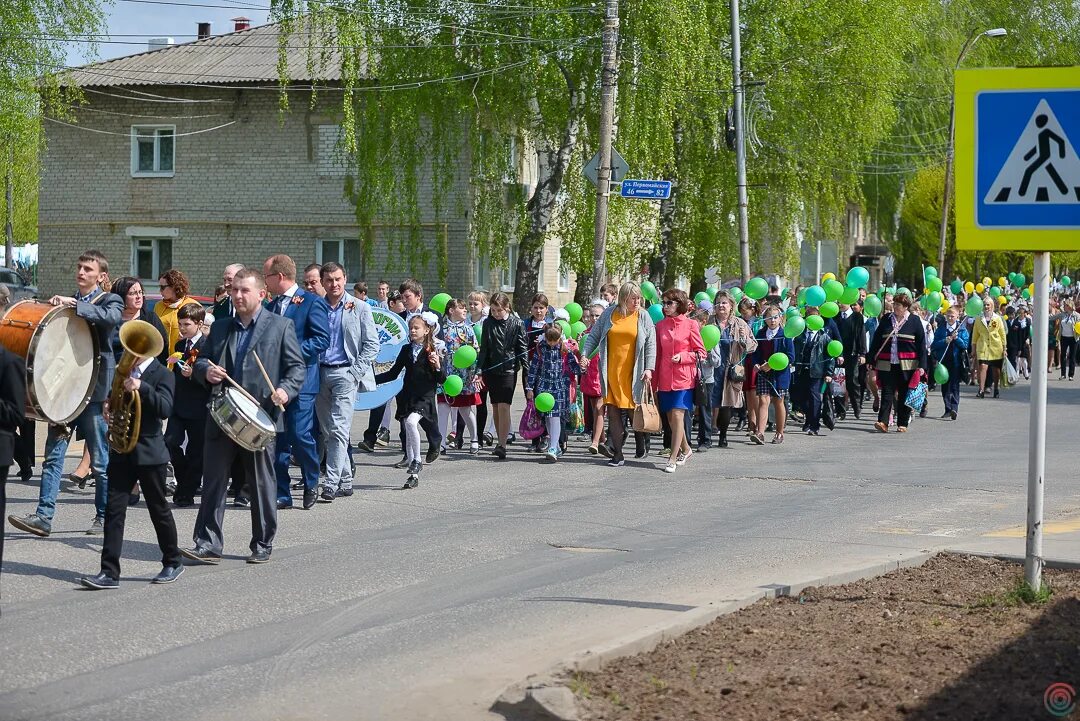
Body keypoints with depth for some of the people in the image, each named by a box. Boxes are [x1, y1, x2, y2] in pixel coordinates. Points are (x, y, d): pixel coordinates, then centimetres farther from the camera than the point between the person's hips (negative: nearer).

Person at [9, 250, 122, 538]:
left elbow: (110, 318, -23)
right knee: (53, 454, -1)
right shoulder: (67, 302, 16)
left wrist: (74, 305, -23)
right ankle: (43, 516, -2)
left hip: (93, 388, -5)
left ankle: (104, 517, 14)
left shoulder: (110, 301, 0)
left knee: (100, 460, 3)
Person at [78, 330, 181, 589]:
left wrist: (141, 388, -33)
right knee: (114, 510, -2)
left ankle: (173, 563, 24)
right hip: (121, 451, 5)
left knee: (159, 509, 7)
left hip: (148, 452, -5)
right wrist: (109, 406, 1)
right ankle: (109, 572, -4)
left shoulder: (161, 374, -7)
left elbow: (165, 409, -21)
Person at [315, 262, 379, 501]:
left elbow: (372, 345, 1)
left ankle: (331, 484, -16)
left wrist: (354, 372, -8)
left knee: (339, 429, -13)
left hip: (345, 373, -4)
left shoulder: (359, 308, 3)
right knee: (328, 432, 7)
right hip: (320, 373, 4)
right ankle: (345, 482, 15)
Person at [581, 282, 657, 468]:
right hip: (611, 372, 1)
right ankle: (617, 454, 6)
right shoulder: (609, 313, 6)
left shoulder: (643, 317, 3)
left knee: (634, 410, 2)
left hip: (633, 374, -1)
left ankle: (641, 445, 28)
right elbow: (593, 336, 11)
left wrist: (649, 368, -7)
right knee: (613, 412, 0)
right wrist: (584, 355, -1)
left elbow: (651, 345, 2)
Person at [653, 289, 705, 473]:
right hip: (665, 378, 5)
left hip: (684, 378, -5)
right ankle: (685, 450, 31)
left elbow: (701, 352, 0)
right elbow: (657, 354, 10)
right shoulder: (660, 326, 8)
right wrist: (653, 381, 8)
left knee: (677, 416, -11)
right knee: (671, 418, 10)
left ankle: (673, 459, -8)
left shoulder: (690, 324, -3)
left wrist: (682, 357, -15)